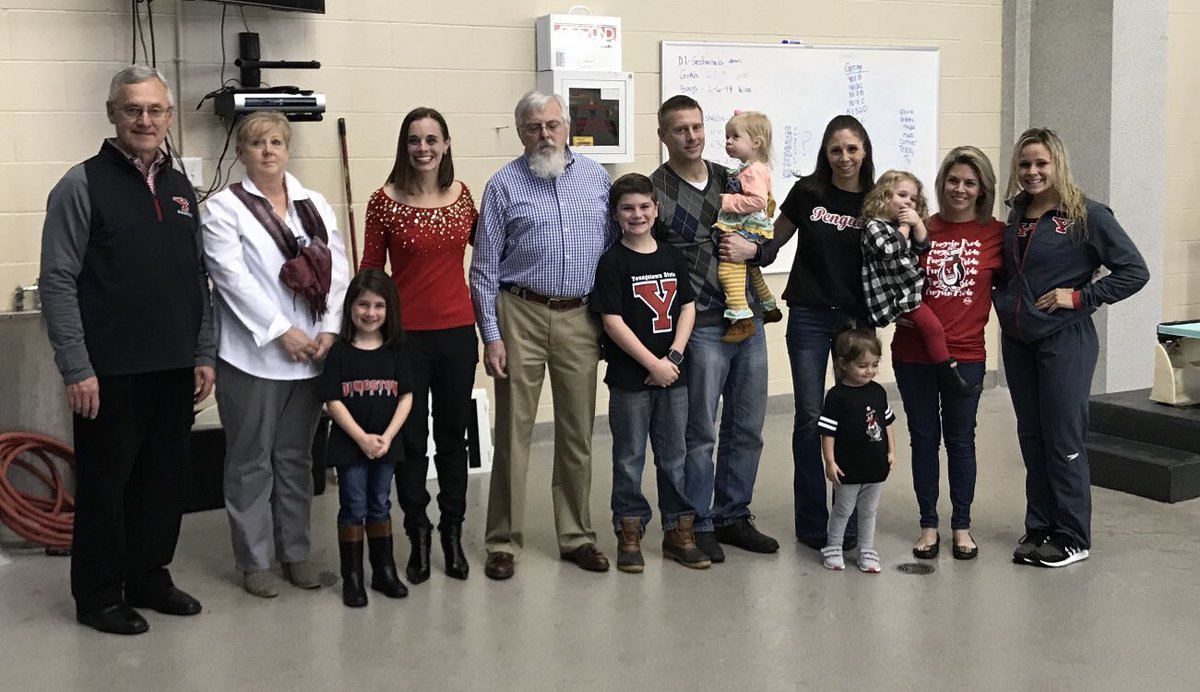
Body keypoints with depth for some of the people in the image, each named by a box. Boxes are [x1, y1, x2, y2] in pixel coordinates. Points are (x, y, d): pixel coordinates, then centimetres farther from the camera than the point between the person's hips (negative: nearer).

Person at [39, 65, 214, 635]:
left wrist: (203, 354, 10)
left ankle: (149, 576, 28)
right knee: (104, 483, 5)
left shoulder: (180, 188, 12)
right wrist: (77, 368, -15)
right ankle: (98, 596, 19)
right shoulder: (82, 186, -6)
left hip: (175, 370, 6)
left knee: (164, 480, 12)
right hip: (110, 372, -5)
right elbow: (57, 282, -10)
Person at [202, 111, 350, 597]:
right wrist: (281, 331, -18)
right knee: (251, 462, 5)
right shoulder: (224, 208, -2)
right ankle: (253, 562, 15)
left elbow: (336, 272, 6)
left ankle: (296, 552, 24)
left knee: (296, 458, 13)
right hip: (254, 354, -4)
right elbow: (234, 278, -13)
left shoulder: (315, 206, 12)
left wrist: (330, 329, -8)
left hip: (310, 355, 4)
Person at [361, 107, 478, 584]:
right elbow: (370, 273, -1)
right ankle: (418, 537, 21)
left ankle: (452, 534, 25)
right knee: (411, 440, 6)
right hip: (406, 334, -2)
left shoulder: (462, 196, 3)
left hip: (457, 331, 3)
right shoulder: (384, 201, -5)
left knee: (453, 436, 12)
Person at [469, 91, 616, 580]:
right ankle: (503, 541, 12)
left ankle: (576, 536, 21)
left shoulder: (595, 177, 9)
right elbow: (484, 268, 0)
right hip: (521, 316, -3)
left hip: (581, 318, 3)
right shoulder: (504, 185, 0)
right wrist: (491, 336, -6)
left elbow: (613, 250, 12)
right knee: (513, 432, 2)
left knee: (578, 432, 9)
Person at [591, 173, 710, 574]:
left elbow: (687, 308, 7)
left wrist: (673, 357, -7)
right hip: (629, 376, -4)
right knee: (629, 458, 6)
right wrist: (653, 364, -14)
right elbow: (613, 322, -12)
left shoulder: (672, 257, 8)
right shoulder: (613, 262, -7)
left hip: (672, 374, 4)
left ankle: (678, 530, 23)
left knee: (674, 457, 12)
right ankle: (629, 534, 16)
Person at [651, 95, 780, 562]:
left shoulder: (731, 179, 12)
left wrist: (752, 246, -3)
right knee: (700, 432, 1)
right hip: (702, 326, -6)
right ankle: (696, 525, 15)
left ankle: (733, 516, 26)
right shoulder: (654, 191, -5)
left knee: (747, 428, 12)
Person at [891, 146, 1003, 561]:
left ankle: (962, 526, 22)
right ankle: (928, 524, 22)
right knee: (923, 437, 10)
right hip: (914, 352, 1)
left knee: (960, 437, 9)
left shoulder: (995, 234, 0)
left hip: (966, 353, -1)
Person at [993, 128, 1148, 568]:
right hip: (1017, 342, 6)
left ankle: (1072, 538, 10)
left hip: (1064, 342, -6)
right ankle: (1039, 529, 21)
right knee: (1031, 438, 11)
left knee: (1063, 440, -2)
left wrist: (1080, 297, -14)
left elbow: (1135, 271, -10)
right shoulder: (1016, 217, 10)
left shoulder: (1087, 215, -8)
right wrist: (1004, 301, 8)